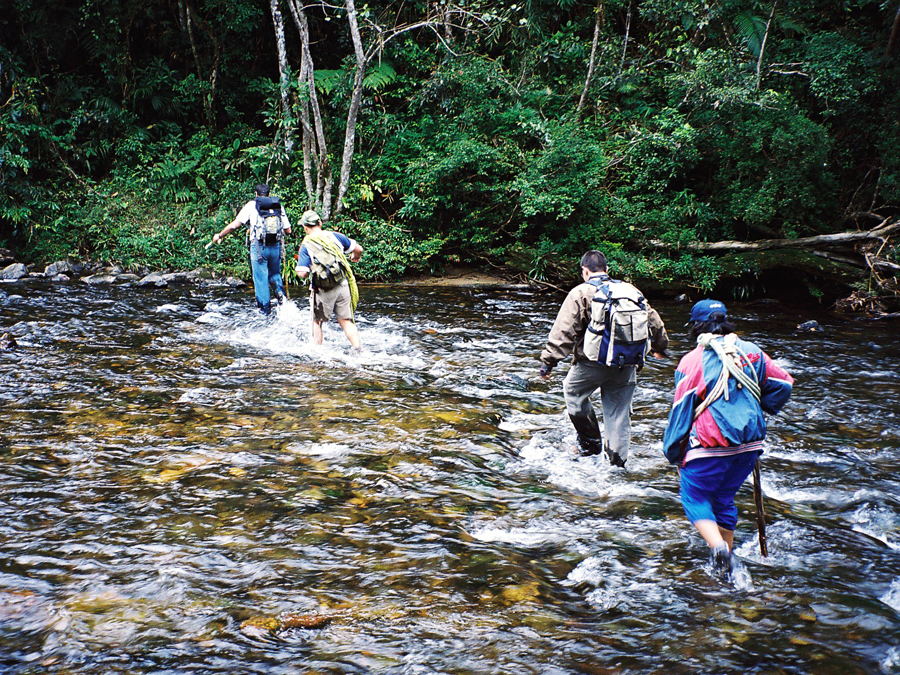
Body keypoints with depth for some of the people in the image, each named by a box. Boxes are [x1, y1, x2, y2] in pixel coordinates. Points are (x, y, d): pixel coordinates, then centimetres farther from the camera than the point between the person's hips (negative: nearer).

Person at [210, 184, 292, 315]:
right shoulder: (279, 206, 10)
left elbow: (234, 225, -2)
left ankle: (265, 309, 8)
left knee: (260, 278, 6)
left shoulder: (252, 205, 2)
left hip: (258, 246, -3)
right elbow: (288, 230, 12)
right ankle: (279, 290, -5)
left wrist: (220, 236, 12)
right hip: (276, 246, 3)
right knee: (274, 273, 24)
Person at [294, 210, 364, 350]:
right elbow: (358, 249, 7)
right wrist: (355, 257, 29)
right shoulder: (335, 236, 2)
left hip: (324, 291, -2)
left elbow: (302, 273, -14)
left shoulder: (306, 246, -6)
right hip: (343, 286, 2)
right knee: (346, 321, 12)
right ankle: (357, 347, -3)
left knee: (317, 322, 18)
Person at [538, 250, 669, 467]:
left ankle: (590, 443, 21)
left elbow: (563, 331, -12)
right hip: (626, 366, 4)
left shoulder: (581, 293, -5)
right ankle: (618, 459, 12)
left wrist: (548, 362, -9)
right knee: (619, 410, 11)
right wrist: (659, 347, 38)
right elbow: (653, 321, 21)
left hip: (592, 363, -4)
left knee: (574, 391, 20)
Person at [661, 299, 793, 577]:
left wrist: (674, 454, 2)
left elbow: (681, 411, -6)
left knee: (695, 498, 10)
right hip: (749, 445, 5)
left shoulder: (692, 360, -8)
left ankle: (718, 546, -13)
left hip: (709, 448, -5)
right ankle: (727, 557, 25)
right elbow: (784, 385, 12)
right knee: (724, 499, 23)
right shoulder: (752, 352, 5)